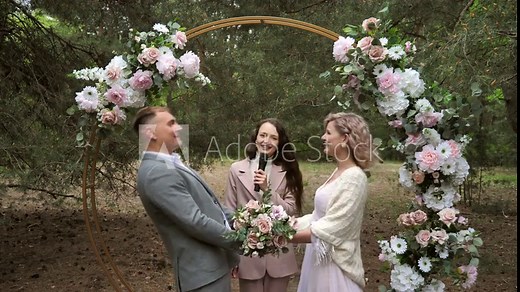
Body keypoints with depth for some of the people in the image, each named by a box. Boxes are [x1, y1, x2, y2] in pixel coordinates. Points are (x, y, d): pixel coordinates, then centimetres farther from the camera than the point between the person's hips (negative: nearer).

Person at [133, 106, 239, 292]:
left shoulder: (169, 165, 11)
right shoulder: (156, 173, -21)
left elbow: (206, 205, 17)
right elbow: (195, 222, -24)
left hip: (215, 263, 10)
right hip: (203, 271, -10)